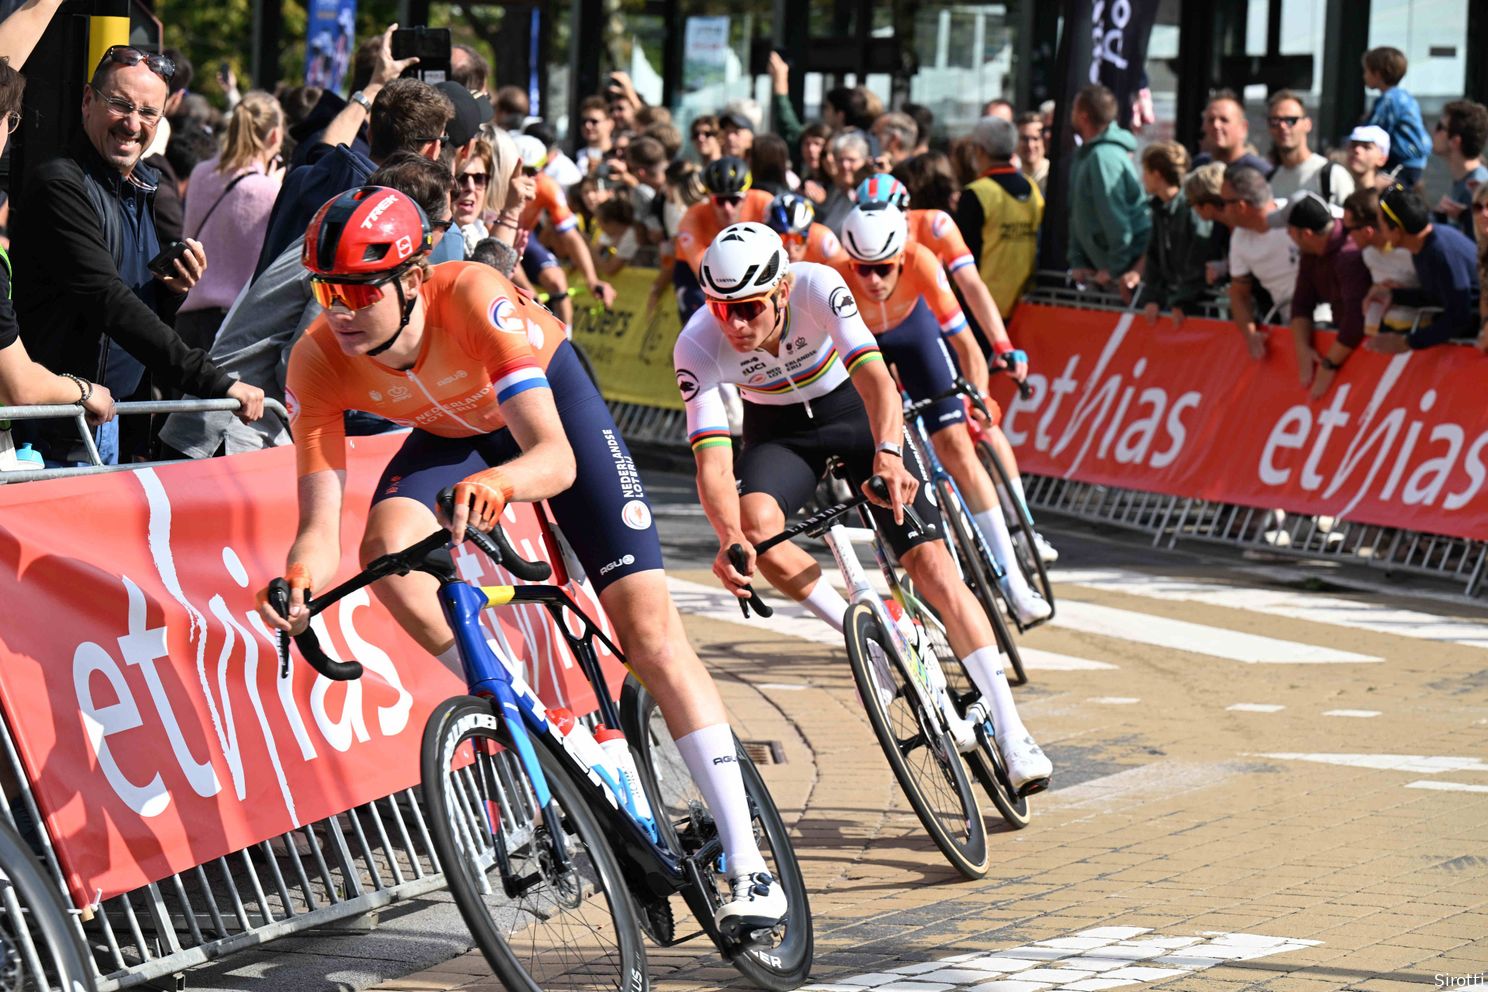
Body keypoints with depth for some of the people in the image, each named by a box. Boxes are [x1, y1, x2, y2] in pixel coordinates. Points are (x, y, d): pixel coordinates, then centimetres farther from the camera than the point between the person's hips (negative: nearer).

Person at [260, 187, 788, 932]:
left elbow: (556, 459, -47)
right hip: (452, 430, 3)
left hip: (549, 400, -3)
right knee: (386, 550, -30)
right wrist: (301, 576, -51)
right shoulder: (318, 362, -29)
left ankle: (747, 865, -9)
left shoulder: (474, 299, -40)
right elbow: (320, 521, -29)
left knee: (649, 628, -13)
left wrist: (497, 484, -69)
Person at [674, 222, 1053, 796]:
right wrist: (729, 537, -53)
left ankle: (1012, 734, -12)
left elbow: (874, 377, -42)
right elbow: (713, 461, -34)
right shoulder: (699, 347, -28)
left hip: (853, 413, -1)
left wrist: (888, 455, -61)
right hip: (779, 432, 1)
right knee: (757, 523, -33)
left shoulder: (816, 287, -32)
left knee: (930, 561, -14)